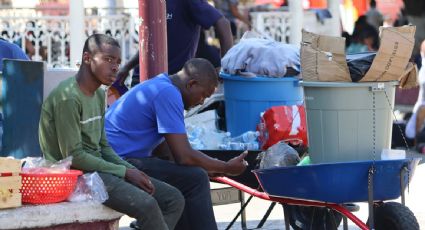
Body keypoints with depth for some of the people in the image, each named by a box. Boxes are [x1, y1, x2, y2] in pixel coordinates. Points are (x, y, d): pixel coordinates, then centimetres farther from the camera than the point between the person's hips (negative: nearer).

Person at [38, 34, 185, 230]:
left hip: (98, 167, 10)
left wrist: (132, 170, 0)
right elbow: (73, 156, -19)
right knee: (146, 204, -29)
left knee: (174, 199, -1)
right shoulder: (68, 97, -16)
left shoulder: (99, 95, 15)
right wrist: (124, 172, -14)